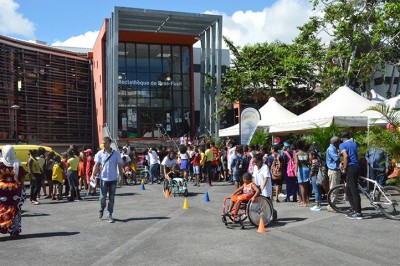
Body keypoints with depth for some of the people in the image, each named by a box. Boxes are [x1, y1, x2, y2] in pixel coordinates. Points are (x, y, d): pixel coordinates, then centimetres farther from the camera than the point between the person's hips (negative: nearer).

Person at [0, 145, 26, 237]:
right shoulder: (17, 164, -4)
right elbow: (21, 178, -2)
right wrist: (22, 189, 7)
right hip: (15, 189, 0)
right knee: (14, 210, 7)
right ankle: (14, 231, 12)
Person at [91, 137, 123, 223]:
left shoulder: (116, 154, -1)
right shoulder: (99, 153, 0)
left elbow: (120, 166, 2)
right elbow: (96, 165, -5)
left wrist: (121, 177, 0)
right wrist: (93, 175, -19)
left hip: (113, 179, 0)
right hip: (103, 179, 0)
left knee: (111, 198, 5)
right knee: (103, 197, 1)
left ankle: (110, 215, 14)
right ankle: (102, 209, 31)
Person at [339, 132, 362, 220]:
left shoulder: (342, 145, -4)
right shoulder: (354, 144, 20)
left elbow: (346, 156, -18)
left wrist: (344, 168, -9)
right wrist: (343, 162, 28)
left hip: (350, 168, -8)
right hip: (356, 167, 8)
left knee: (354, 190, -6)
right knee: (348, 190, 16)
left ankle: (358, 213, -5)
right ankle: (354, 209, 20)